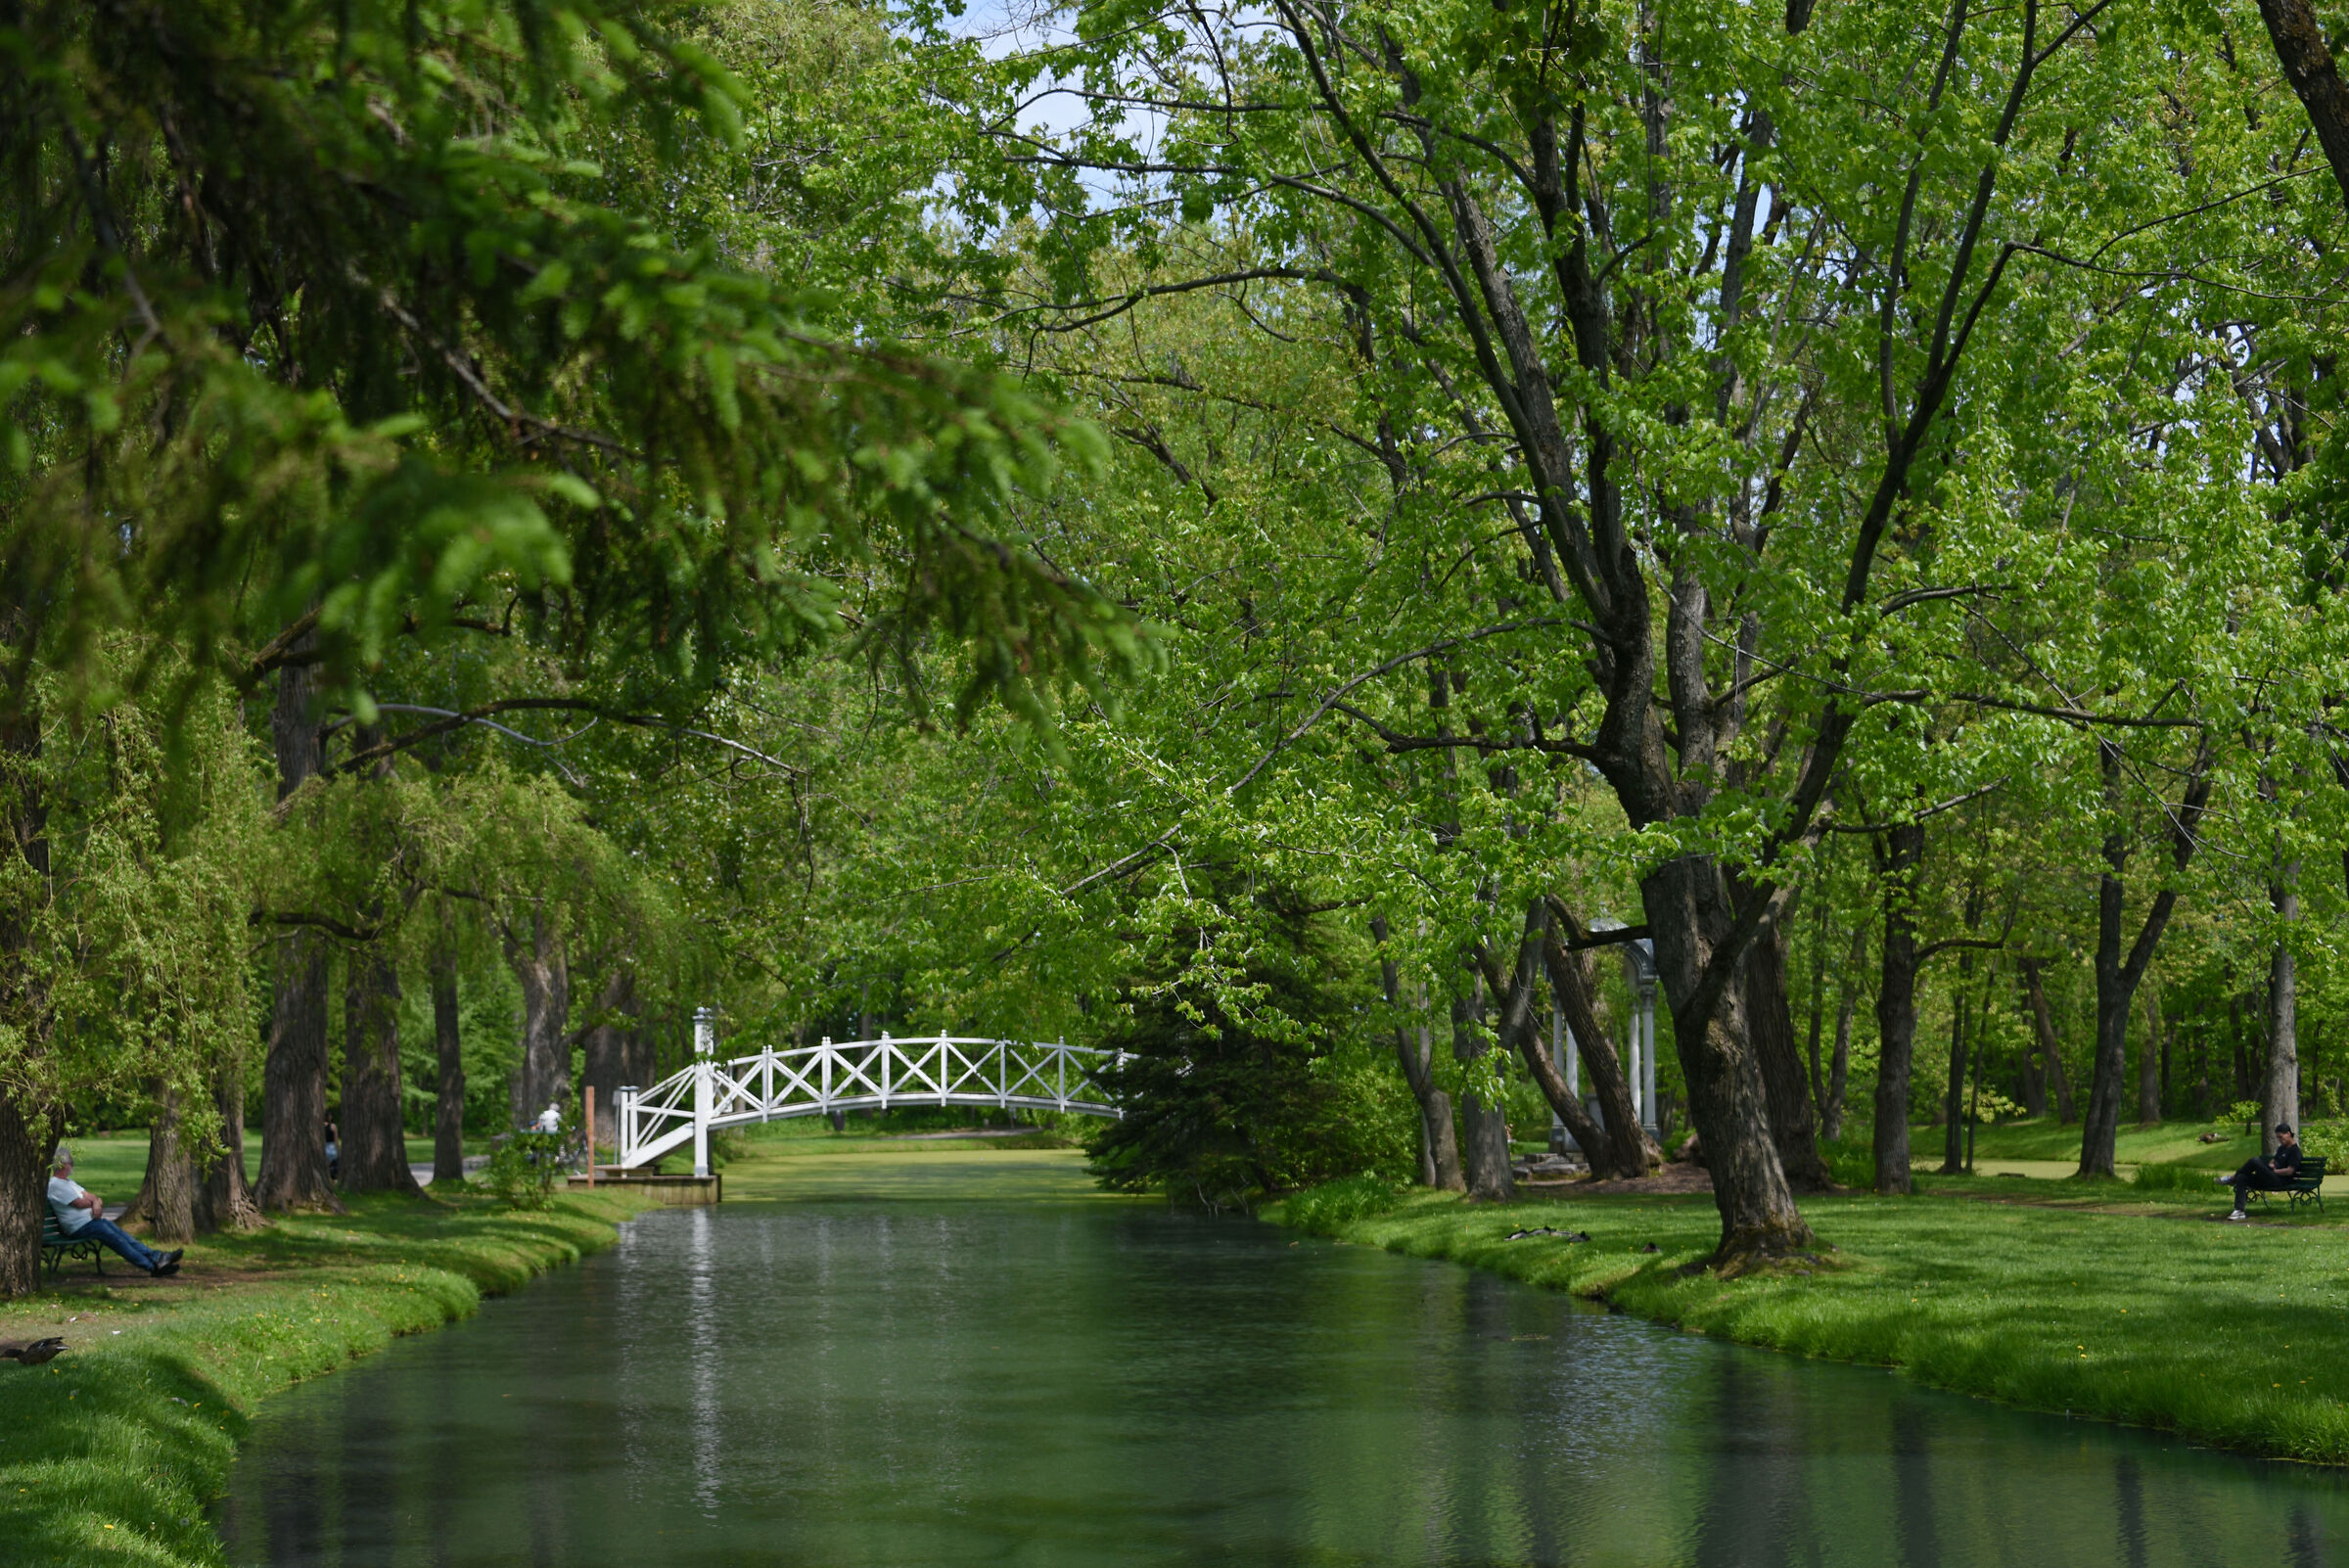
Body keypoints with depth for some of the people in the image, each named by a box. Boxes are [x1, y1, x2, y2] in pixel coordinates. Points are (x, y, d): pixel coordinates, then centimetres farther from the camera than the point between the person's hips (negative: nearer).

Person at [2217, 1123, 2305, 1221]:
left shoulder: (2295, 1150, -6)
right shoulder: (2282, 1148, 24)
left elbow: (2289, 1171, -14)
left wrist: (2274, 1171, -8)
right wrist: (2270, 1165, 10)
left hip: (2280, 1181, -10)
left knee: (2254, 1161, -26)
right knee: (2241, 1178, -9)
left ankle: (2232, 1179, -4)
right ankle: (2239, 1211, -15)